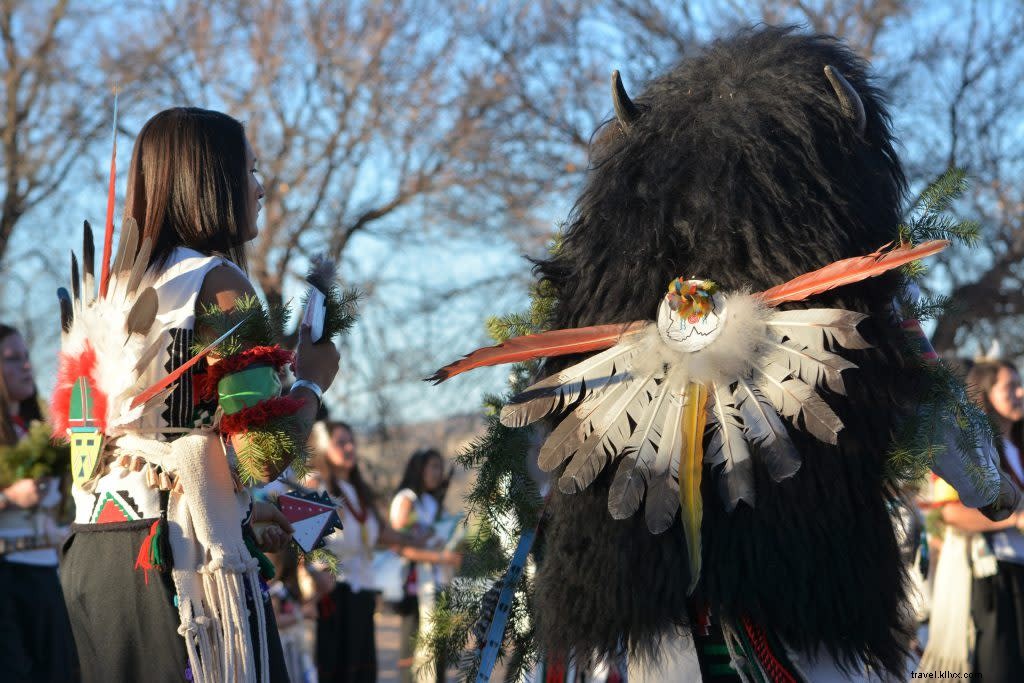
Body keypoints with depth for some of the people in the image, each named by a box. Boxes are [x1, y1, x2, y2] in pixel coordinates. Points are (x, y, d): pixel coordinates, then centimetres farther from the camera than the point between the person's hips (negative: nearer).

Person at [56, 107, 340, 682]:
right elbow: (264, 455, -17)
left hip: (92, 562, 8)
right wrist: (313, 380, 3)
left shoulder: (105, 294, 14)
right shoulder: (218, 284, -9)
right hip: (185, 562, -8)